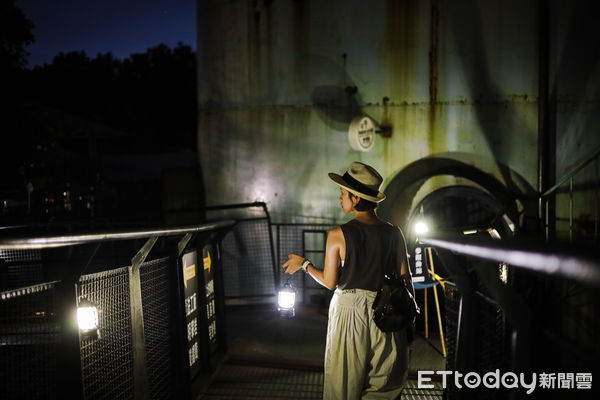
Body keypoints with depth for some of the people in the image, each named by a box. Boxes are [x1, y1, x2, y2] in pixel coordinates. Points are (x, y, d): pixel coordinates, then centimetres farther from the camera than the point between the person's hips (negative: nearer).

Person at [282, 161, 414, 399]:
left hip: (349, 309, -3)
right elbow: (405, 280, 1)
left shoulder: (338, 235, -12)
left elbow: (329, 282, -6)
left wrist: (303, 264, 10)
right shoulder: (393, 234, -2)